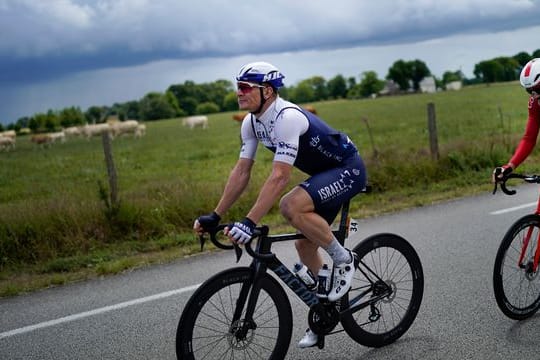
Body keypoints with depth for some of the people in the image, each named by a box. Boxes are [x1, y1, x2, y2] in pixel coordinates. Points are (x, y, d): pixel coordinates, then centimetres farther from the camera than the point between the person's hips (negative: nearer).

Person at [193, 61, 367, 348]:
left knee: (292, 206, -31)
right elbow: (241, 172, 0)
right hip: (324, 174, 9)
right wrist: (215, 216, -4)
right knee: (305, 243, 8)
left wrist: (249, 222, -40)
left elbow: (279, 177, -36)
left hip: (348, 169, -9)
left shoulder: (287, 118, -30)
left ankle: (343, 259, -9)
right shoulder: (251, 123, -2)